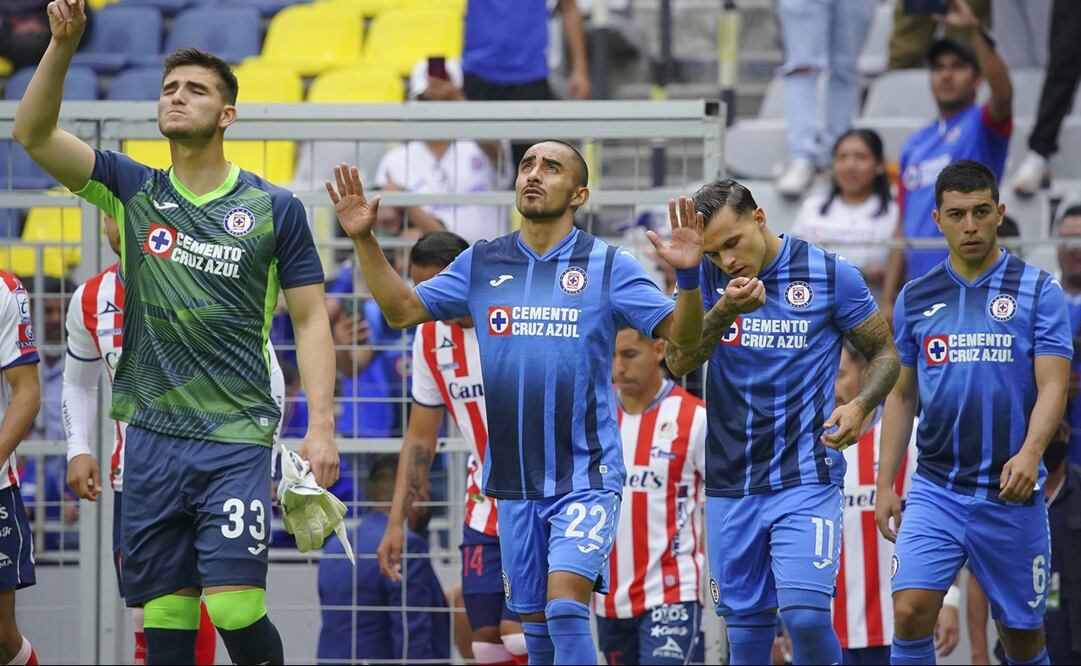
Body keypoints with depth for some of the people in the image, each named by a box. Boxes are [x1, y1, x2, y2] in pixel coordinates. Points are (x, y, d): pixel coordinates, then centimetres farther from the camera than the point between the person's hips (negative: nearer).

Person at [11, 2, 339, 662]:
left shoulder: (276, 208, 3)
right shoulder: (134, 192, 9)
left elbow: (311, 320, 5)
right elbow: (34, 133, 1)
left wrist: (321, 425, -6)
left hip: (237, 437, -3)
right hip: (152, 433, 3)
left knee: (235, 607, -15)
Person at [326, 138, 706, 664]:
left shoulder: (607, 266, -3)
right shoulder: (480, 264, 7)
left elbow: (682, 335, -6)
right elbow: (401, 309, 13)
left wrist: (687, 276, -24)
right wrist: (363, 240, 2)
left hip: (586, 475, -4)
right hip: (514, 479, 4)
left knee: (565, 604, -20)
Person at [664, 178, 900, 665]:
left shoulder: (830, 276, -4)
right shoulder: (707, 278, 2)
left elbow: (884, 354, 6)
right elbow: (678, 362, -11)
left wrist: (861, 405, -14)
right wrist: (724, 311, -27)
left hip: (806, 478, -3)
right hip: (730, 484, 3)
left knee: (805, 614, -18)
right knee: (746, 626, 6)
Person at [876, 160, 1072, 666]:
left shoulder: (1038, 291, -1)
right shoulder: (915, 299, 8)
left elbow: (1053, 386, -9)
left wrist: (1029, 454, -26)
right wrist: (884, 484, 8)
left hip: (1010, 494, -2)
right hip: (935, 489, 2)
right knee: (911, 610, -17)